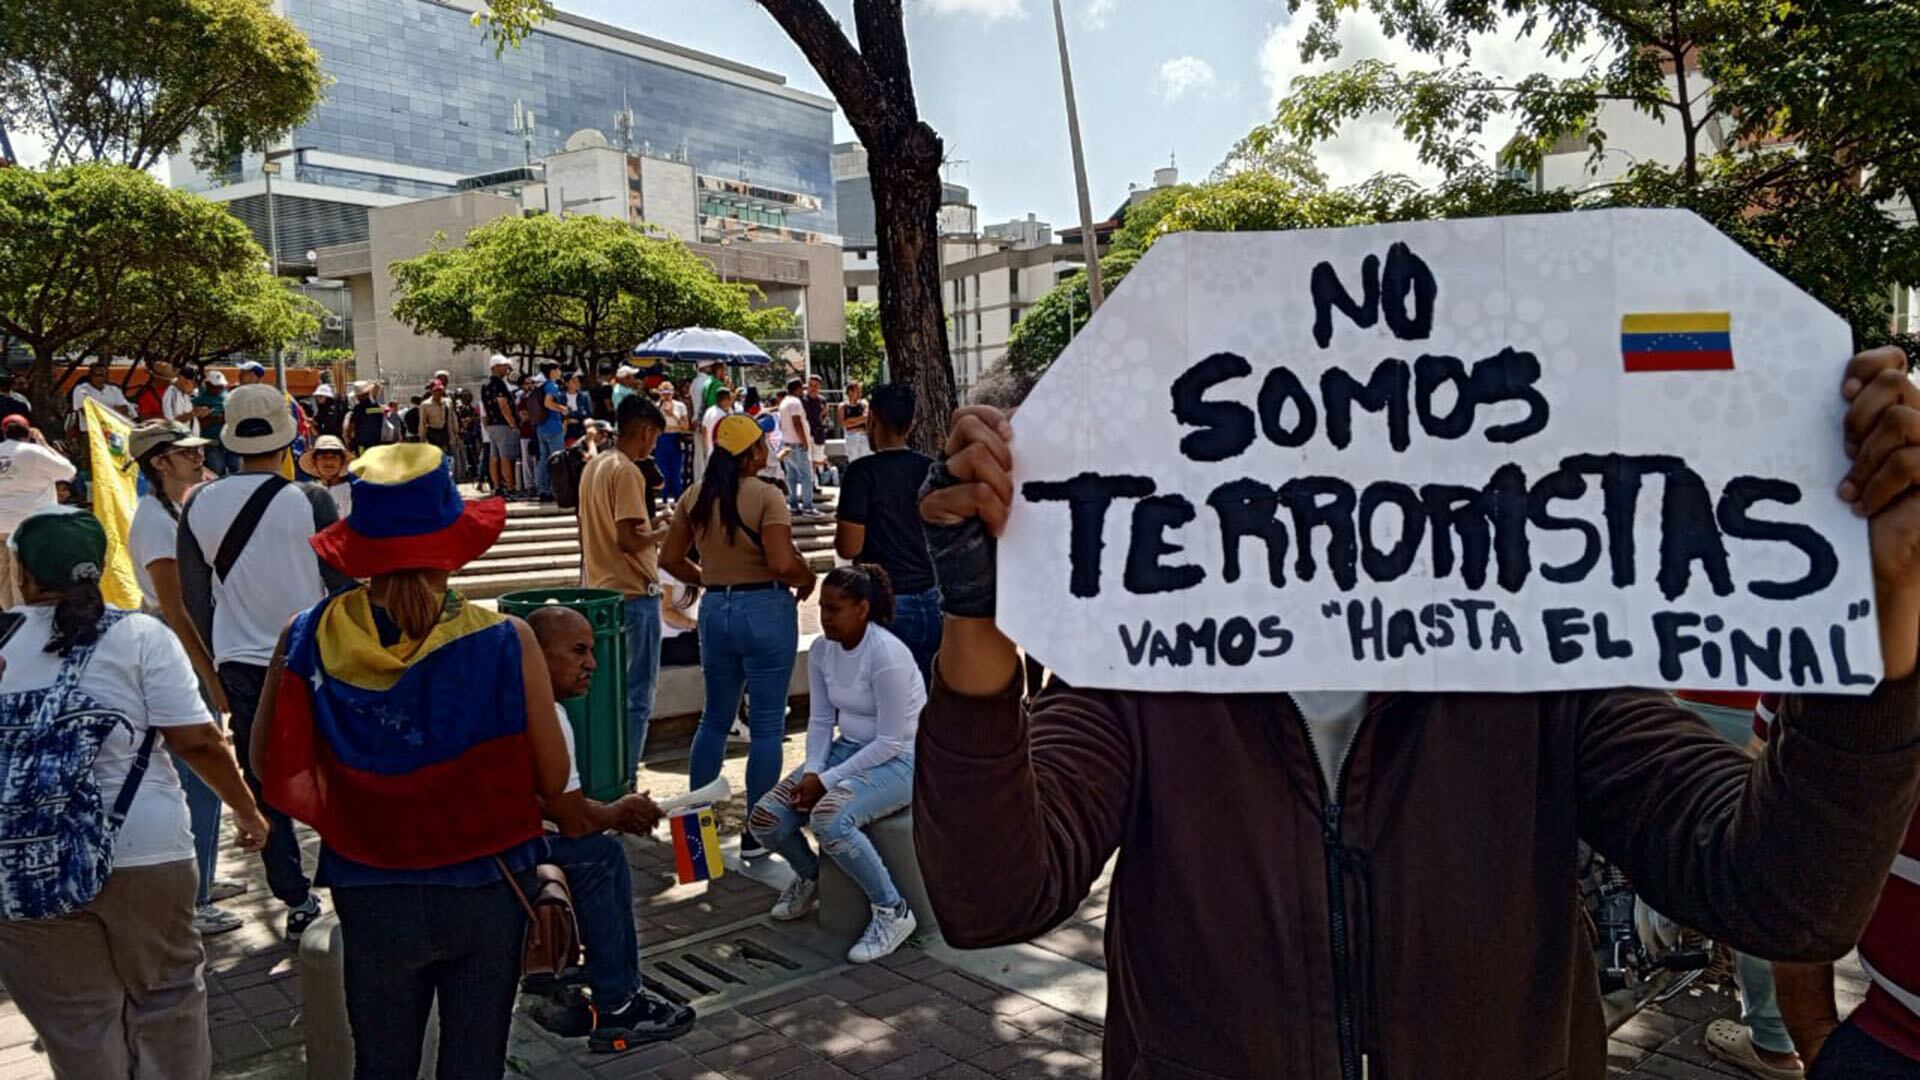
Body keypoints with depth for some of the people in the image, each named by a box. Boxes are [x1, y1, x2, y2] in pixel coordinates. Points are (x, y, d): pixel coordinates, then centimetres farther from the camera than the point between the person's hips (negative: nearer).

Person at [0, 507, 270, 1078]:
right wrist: (247, 810, 1)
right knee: (166, 994, 17)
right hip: (144, 852, -1)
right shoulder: (141, 636, -7)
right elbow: (196, 741, -11)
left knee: (75, 1018, 15)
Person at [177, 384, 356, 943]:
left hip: (239, 665, 3)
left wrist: (217, 661, 17)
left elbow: (195, 598, 6)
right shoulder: (310, 502, -13)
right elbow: (343, 586, -8)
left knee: (265, 786, 12)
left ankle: (296, 901, 17)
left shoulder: (198, 505, -1)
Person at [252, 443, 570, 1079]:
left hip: (371, 892, 2)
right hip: (485, 889, -1)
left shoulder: (308, 639, -13)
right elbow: (552, 780, -10)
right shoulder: (505, 643, -18)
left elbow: (270, 767, -1)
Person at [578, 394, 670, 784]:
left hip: (601, 591, 9)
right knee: (637, 696, -1)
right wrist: (661, 533, -7)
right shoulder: (626, 472, -17)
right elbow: (628, 540, -23)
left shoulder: (593, 466, 12)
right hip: (633, 594, -9)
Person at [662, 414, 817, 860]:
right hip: (765, 609, -6)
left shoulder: (695, 496, 4)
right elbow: (782, 564, -22)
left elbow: (670, 558, 9)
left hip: (715, 609, 6)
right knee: (767, 724, 4)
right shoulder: (766, 495, -14)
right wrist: (807, 578, -2)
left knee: (715, 718, 20)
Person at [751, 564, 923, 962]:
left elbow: (890, 741, -21)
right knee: (764, 820, -8)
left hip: (899, 759, -7)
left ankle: (893, 912, -14)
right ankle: (808, 874, 26)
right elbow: (820, 720, 7)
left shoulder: (887, 655, -23)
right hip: (847, 748, 8)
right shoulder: (821, 649, 0)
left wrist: (827, 781, -20)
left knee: (829, 819, -34)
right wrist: (812, 771, -11)